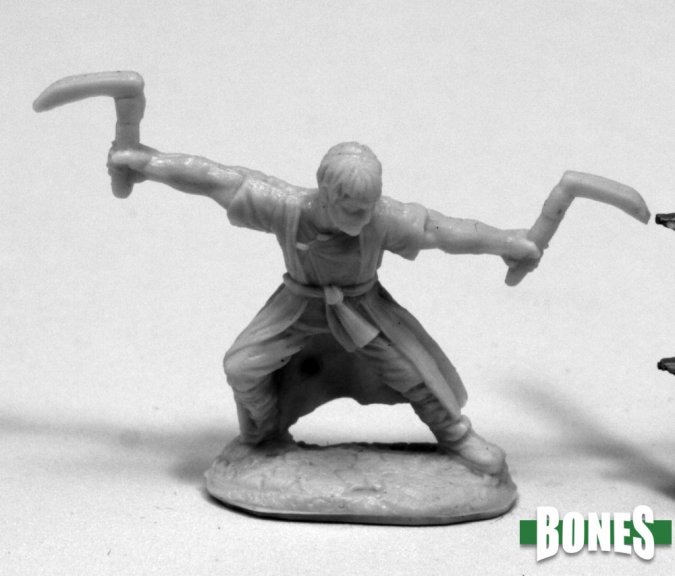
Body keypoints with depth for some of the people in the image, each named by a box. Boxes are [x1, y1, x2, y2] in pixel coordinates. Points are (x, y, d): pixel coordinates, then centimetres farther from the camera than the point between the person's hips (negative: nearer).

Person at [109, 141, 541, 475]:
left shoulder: (383, 217, -36)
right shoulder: (286, 206, -36)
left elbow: (449, 231, -25)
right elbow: (212, 177, -30)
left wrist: (510, 243, -13)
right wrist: (145, 162, -22)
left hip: (361, 306, 0)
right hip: (300, 304, 1)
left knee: (415, 369, -4)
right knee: (243, 367, -10)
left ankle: (456, 435, 25)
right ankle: (265, 434, 22)